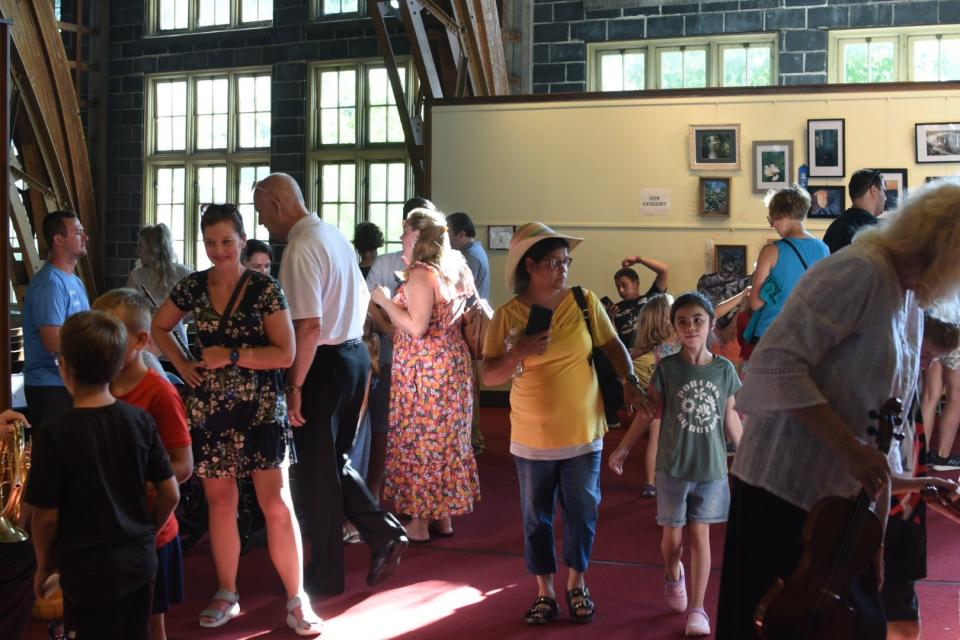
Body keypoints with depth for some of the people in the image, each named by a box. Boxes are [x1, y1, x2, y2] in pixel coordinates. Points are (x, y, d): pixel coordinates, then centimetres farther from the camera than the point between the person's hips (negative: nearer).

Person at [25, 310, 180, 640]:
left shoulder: (54, 433, -17)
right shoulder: (140, 421, -6)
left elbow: (46, 516, -13)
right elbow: (170, 495, -1)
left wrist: (44, 566, 4)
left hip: (89, 571, -4)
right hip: (140, 561, 4)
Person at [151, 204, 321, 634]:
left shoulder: (265, 289, -8)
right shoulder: (193, 287, 4)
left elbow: (285, 354, -12)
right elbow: (158, 327, 19)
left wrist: (230, 355, -17)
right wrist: (182, 365, 5)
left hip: (260, 409, -3)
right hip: (209, 409, 4)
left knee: (277, 505, -5)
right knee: (219, 502, 10)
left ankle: (296, 600, 4)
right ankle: (226, 594, 24)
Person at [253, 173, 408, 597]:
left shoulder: (301, 249, -18)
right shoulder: (335, 236, 11)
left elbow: (309, 326, -24)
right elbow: (362, 300, 20)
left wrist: (294, 387, -20)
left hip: (324, 363, -9)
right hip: (356, 354, 9)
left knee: (317, 470, 4)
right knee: (334, 461, 20)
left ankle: (326, 576, 14)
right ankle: (384, 533, 10)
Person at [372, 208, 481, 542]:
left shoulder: (421, 274, -17)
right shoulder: (455, 270, 9)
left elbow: (416, 327, -23)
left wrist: (385, 301, -12)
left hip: (423, 368, -9)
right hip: (453, 362, 9)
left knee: (418, 440, -1)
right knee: (447, 437, 13)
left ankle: (419, 522, 4)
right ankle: (443, 516, 22)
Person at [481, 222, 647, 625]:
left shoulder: (584, 302, -5)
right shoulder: (508, 316, -7)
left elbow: (612, 345, 4)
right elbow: (489, 376, -7)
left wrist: (629, 380, -12)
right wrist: (518, 354, -24)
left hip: (583, 434, 1)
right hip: (532, 439, 0)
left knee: (582, 513, 10)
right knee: (536, 519, 10)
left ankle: (577, 585, 30)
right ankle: (544, 592, 25)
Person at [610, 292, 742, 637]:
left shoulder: (724, 369, -3)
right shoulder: (667, 368, -8)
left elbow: (730, 417, 7)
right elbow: (649, 411, -1)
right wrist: (623, 448, 1)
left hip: (712, 467, 1)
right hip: (673, 467, 0)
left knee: (700, 535, 3)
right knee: (672, 537, 8)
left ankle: (697, 609, 11)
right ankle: (674, 575, 41)